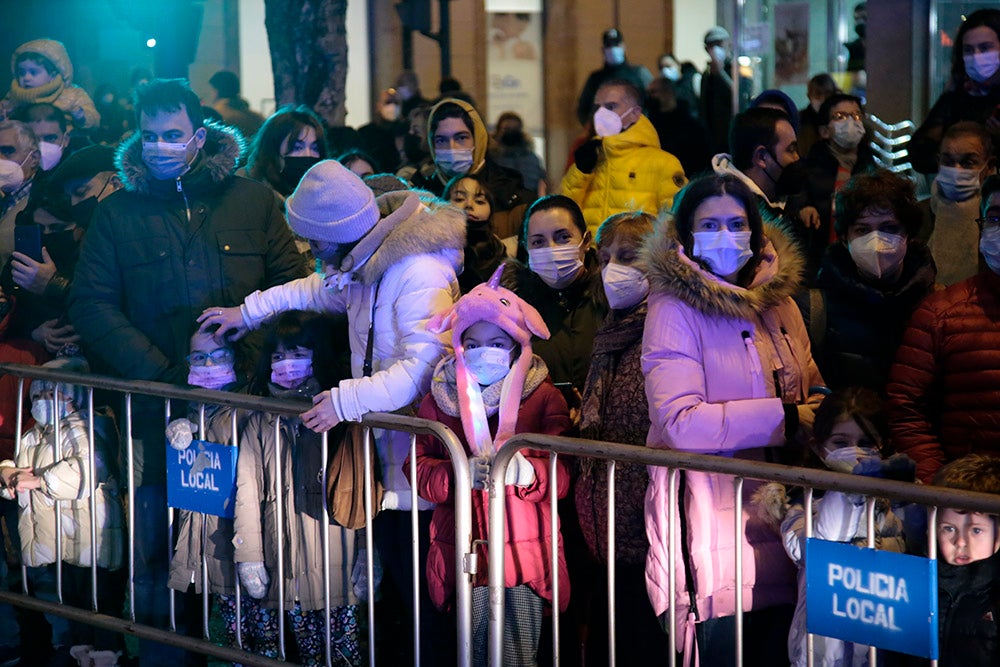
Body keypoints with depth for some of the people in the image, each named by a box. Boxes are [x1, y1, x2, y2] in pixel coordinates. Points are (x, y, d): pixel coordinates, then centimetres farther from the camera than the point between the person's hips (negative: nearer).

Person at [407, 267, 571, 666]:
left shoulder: (543, 397, 2)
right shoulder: (440, 398, 8)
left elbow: (560, 474, -6)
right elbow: (419, 468, 0)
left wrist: (524, 471, -28)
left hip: (524, 554, -2)